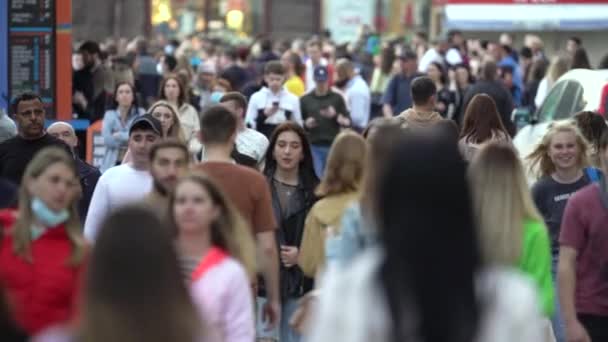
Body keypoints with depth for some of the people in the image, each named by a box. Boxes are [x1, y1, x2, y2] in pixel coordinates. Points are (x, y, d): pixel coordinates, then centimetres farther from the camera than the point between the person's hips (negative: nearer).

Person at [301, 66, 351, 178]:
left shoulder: (337, 98, 6)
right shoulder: (305, 100, 8)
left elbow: (348, 122, 4)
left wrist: (336, 116, -14)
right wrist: (306, 124, -9)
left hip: (333, 145, 0)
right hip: (313, 146, 0)